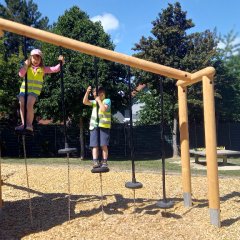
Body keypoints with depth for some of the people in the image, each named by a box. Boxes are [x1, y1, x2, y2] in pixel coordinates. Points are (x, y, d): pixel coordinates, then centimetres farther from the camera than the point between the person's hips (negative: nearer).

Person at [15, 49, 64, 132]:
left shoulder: (43, 69, 10)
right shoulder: (27, 68, 13)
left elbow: (55, 69, 5)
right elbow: (21, 74, -1)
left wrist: (61, 63, -8)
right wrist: (26, 66, -4)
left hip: (35, 90, -3)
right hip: (24, 89, 3)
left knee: (29, 104, -23)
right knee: (22, 105, -2)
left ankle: (29, 124, -17)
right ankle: (24, 124, 8)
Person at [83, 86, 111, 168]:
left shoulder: (107, 100, 4)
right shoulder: (94, 102, 20)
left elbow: (104, 109, -14)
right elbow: (85, 102, 7)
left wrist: (99, 100, -4)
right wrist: (87, 92, -4)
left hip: (104, 126, -5)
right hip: (94, 126, 5)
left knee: (103, 145, -4)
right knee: (94, 145, -1)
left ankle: (104, 162, 3)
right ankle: (95, 162, -2)